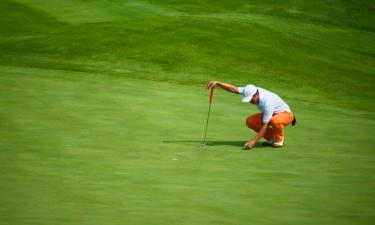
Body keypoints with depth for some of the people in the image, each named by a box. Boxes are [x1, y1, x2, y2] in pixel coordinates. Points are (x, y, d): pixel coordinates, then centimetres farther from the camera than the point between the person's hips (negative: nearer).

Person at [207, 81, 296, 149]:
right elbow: (233, 89, -21)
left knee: (275, 121, -43)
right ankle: (271, 138, 6)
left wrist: (253, 141, -34)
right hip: (271, 114, 8)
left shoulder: (267, 103, -38)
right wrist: (217, 83, -33)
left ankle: (279, 139, -9)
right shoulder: (251, 91, -19)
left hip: (285, 113, -8)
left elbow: (264, 126, -35)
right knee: (250, 121, -11)